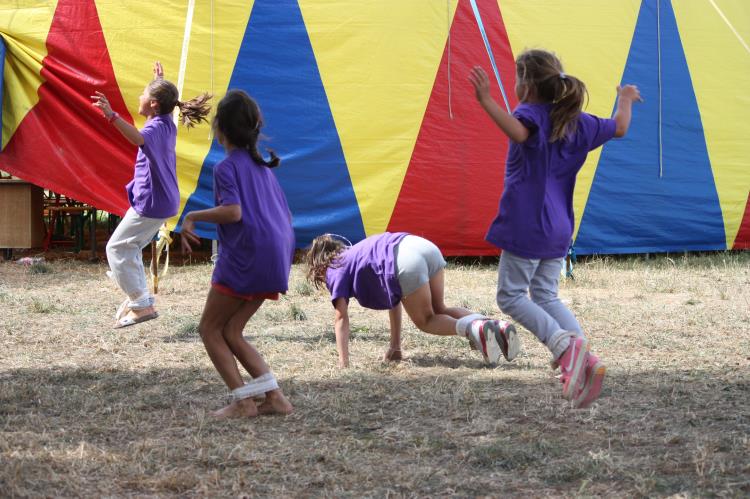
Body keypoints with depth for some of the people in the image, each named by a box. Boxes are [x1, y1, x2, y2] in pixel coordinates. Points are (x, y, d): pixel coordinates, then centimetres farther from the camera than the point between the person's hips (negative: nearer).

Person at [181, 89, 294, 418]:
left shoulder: (226, 167, -6)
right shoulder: (263, 166, 19)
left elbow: (233, 211, -22)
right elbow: (285, 216, 20)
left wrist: (193, 216, -9)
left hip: (245, 256, -8)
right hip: (275, 257, 8)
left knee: (210, 328, 5)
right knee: (231, 332, 15)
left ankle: (243, 401, -3)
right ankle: (274, 396, 4)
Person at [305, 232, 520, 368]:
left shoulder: (335, 269, 20)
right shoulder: (354, 255, 41)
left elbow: (341, 317, 11)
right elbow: (395, 300, 39)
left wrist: (343, 362, 12)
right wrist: (395, 346, 40)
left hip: (405, 261, -7)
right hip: (425, 246, 7)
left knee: (426, 320, 9)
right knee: (438, 310, 21)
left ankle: (474, 329, -19)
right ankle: (497, 327, 0)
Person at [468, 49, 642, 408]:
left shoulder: (530, 114, -11)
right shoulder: (576, 122, 10)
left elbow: (518, 132, -37)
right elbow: (619, 128, 25)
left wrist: (486, 101, -45)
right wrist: (625, 99, 45)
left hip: (526, 225, -7)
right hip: (557, 228, 7)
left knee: (511, 295, 0)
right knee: (546, 296, 16)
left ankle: (564, 343, -20)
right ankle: (585, 358, -3)